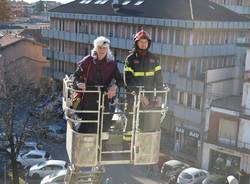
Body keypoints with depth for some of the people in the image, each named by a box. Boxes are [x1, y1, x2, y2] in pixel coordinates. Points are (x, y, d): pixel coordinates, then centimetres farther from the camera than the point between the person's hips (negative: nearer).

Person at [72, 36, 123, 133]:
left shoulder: (111, 63, 4)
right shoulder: (88, 60, 1)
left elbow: (119, 79, 1)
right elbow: (76, 75, 3)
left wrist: (115, 86, -21)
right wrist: (78, 83, -19)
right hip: (88, 97, -2)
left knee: (102, 125, 6)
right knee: (85, 126, -2)